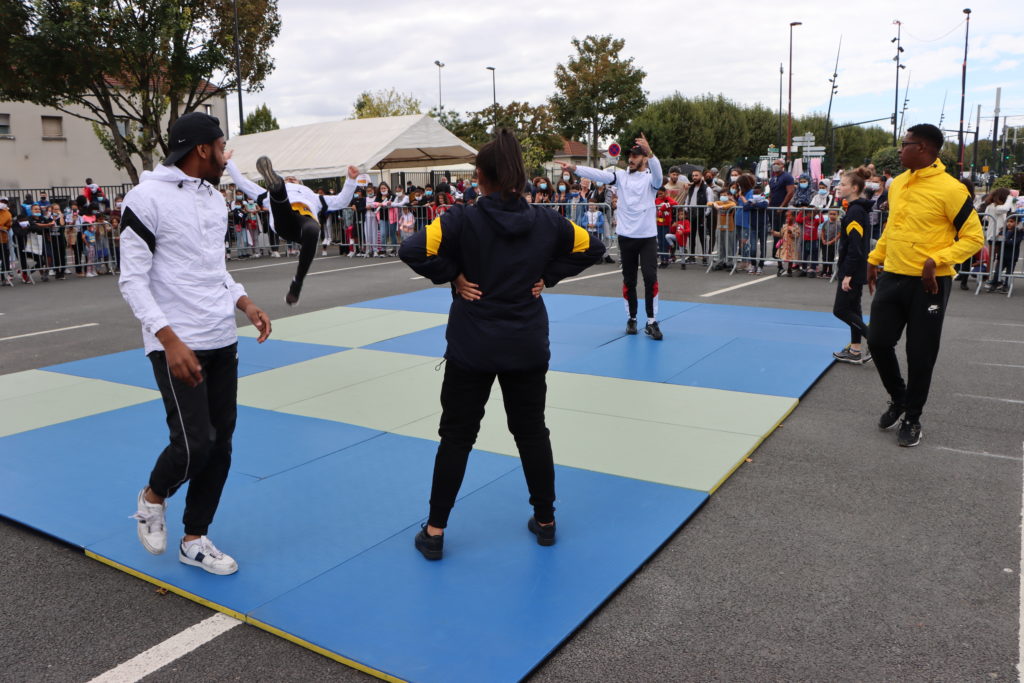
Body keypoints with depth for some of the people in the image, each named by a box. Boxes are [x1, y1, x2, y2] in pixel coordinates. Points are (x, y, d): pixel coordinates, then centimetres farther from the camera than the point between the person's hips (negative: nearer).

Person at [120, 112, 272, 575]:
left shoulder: (215, 198, 13)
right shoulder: (148, 198, -11)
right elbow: (133, 281, -12)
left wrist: (245, 303, 5)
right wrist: (171, 340, -21)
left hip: (222, 343, 8)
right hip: (177, 345, -7)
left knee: (220, 445, 8)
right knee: (194, 444, -12)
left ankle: (194, 540, 24)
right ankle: (153, 497, 22)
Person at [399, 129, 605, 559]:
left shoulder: (463, 220, -12)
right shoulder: (545, 221, 0)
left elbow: (412, 250, -22)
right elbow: (592, 247, 10)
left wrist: (452, 275, -10)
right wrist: (547, 275, 5)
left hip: (472, 349, -3)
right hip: (527, 347, 3)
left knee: (456, 436, 8)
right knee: (532, 432, 15)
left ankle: (435, 531, 16)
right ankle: (545, 521, 27)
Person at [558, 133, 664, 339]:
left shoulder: (651, 178, -1)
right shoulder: (621, 175, 4)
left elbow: (658, 172, -24)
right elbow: (599, 174, -9)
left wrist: (649, 151, -42)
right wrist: (573, 168, -24)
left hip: (648, 236, -2)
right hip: (626, 236, 2)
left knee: (650, 277, -9)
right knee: (629, 280, 8)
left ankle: (651, 322, -1)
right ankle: (631, 319, 22)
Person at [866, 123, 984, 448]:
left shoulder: (950, 188, -13)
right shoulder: (897, 184, 8)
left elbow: (974, 237, -11)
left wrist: (936, 260, -23)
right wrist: (875, 258, 15)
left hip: (928, 283, -6)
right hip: (893, 277, 6)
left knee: (920, 354, 3)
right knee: (878, 341, 6)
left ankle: (912, 419, 21)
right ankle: (898, 398, 31)